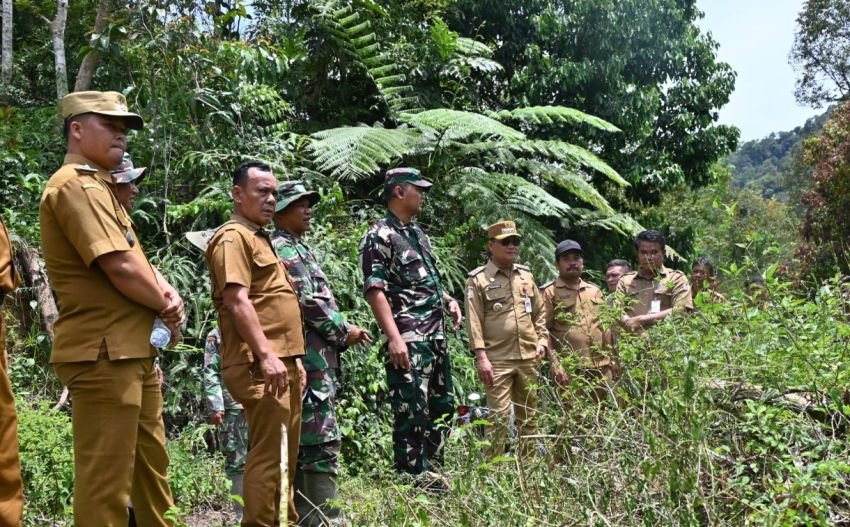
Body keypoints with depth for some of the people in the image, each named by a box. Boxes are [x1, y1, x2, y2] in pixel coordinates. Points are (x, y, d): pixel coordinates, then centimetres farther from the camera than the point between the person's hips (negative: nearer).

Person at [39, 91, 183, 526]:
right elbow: (120, 267, -22)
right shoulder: (75, 185, -13)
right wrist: (167, 306, -6)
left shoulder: (99, 187, 20)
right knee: (106, 479, -5)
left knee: (152, 464, 19)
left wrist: (165, 293, -2)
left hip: (131, 350, 11)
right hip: (103, 352, -11)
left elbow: (139, 263, 19)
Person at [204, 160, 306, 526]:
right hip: (260, 364, -10)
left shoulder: (260, 237, 23)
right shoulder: (233, 237, -7)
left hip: (282, 361, 10)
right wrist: (265, 355, -25)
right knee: (268, 454, -11)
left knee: (285, 454, 15)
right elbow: (237, 301, -19)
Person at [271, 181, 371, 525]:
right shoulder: (284, 249, -9)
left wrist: (339, 335, 12)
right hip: (309, 358, -11)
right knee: (322, 442, -11)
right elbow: (309, 302, -18)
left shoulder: (296, 248, 22)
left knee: (301, 442, 11)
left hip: (310, 357, 11)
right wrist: (344, 331, -7)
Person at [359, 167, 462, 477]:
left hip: (436, 338, 9)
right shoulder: (379, 237, -8)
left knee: (441, 408, 15)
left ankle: (431, 478, 26)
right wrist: (394, 338, -24)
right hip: (408, 341, -9)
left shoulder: (418, 234, 18)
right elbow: (375, 290, -16)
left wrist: (448, 300, 12)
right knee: (412, 414, -7)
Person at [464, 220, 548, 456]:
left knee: (528, 415, 13)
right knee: (499, 417, -6)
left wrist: (542, 340, 6)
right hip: (497, 360, -5)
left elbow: (540, 312, 18)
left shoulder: (526, 275, 13)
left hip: (529, 358, 5)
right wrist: (481, 357, -15)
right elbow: (474, 321, -8)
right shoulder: (478, 279, -3)